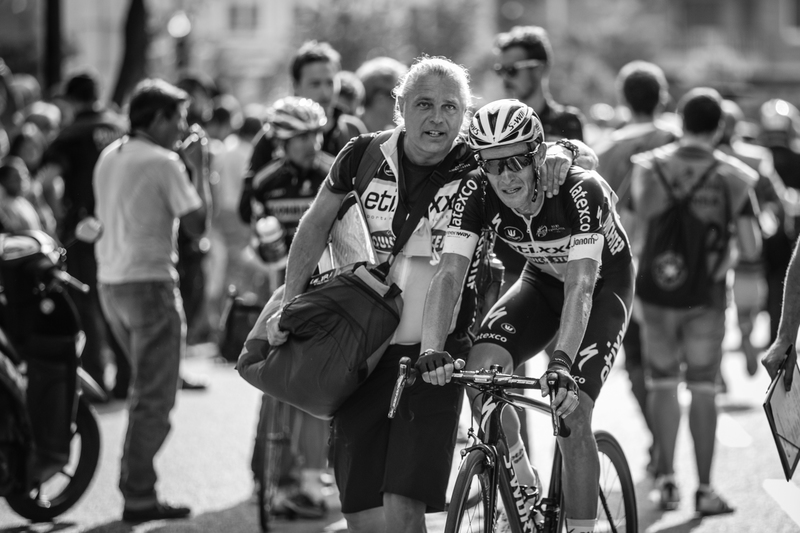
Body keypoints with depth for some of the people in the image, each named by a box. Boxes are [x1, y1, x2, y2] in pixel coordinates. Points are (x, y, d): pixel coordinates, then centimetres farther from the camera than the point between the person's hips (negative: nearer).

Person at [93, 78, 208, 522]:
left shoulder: (109, 156, 10)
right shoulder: (164, 163, -14)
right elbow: (199, 225, -15)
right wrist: (198, 170, -4)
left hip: (110, 281, 8)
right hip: (149, 281, -8)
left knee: (145, 387, 22)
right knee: (154, 398, -3)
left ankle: (134, 480, 24)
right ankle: (139, 497, -4)